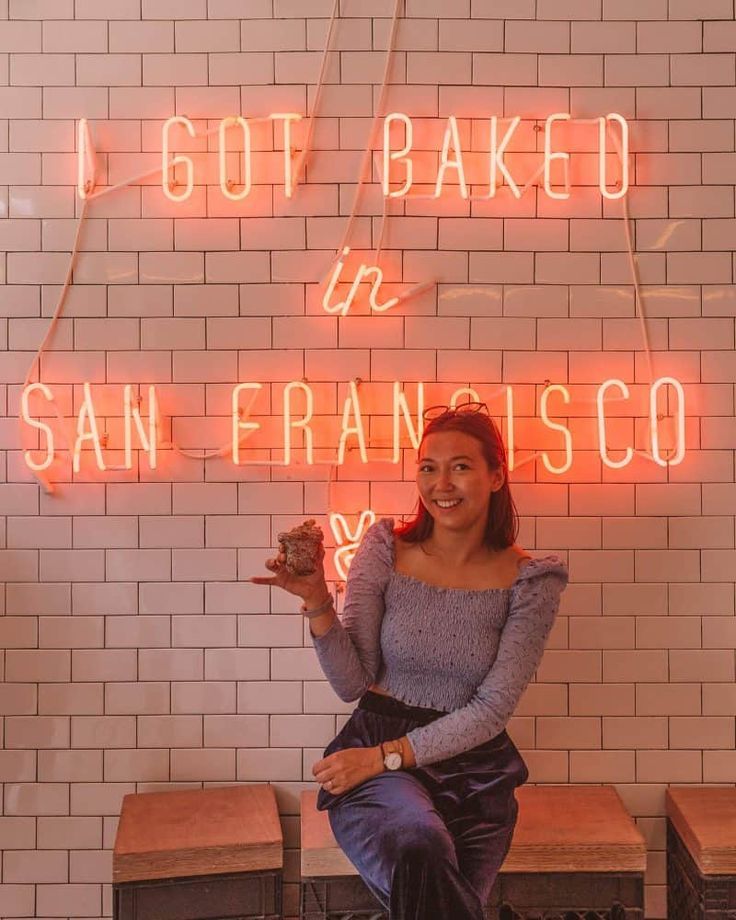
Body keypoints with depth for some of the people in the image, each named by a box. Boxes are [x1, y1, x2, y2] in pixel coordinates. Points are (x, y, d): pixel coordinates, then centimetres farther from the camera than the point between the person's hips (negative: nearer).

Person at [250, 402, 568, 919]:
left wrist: (386, 755, -13)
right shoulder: (386, 551, -1)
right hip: (375, 753, -1)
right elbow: (352, 684, -2)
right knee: (420, 846, -33)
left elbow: (492, 709, -6)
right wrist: (317, 602, -18)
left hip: (474, 769, 1)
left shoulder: (529, 580, -3)